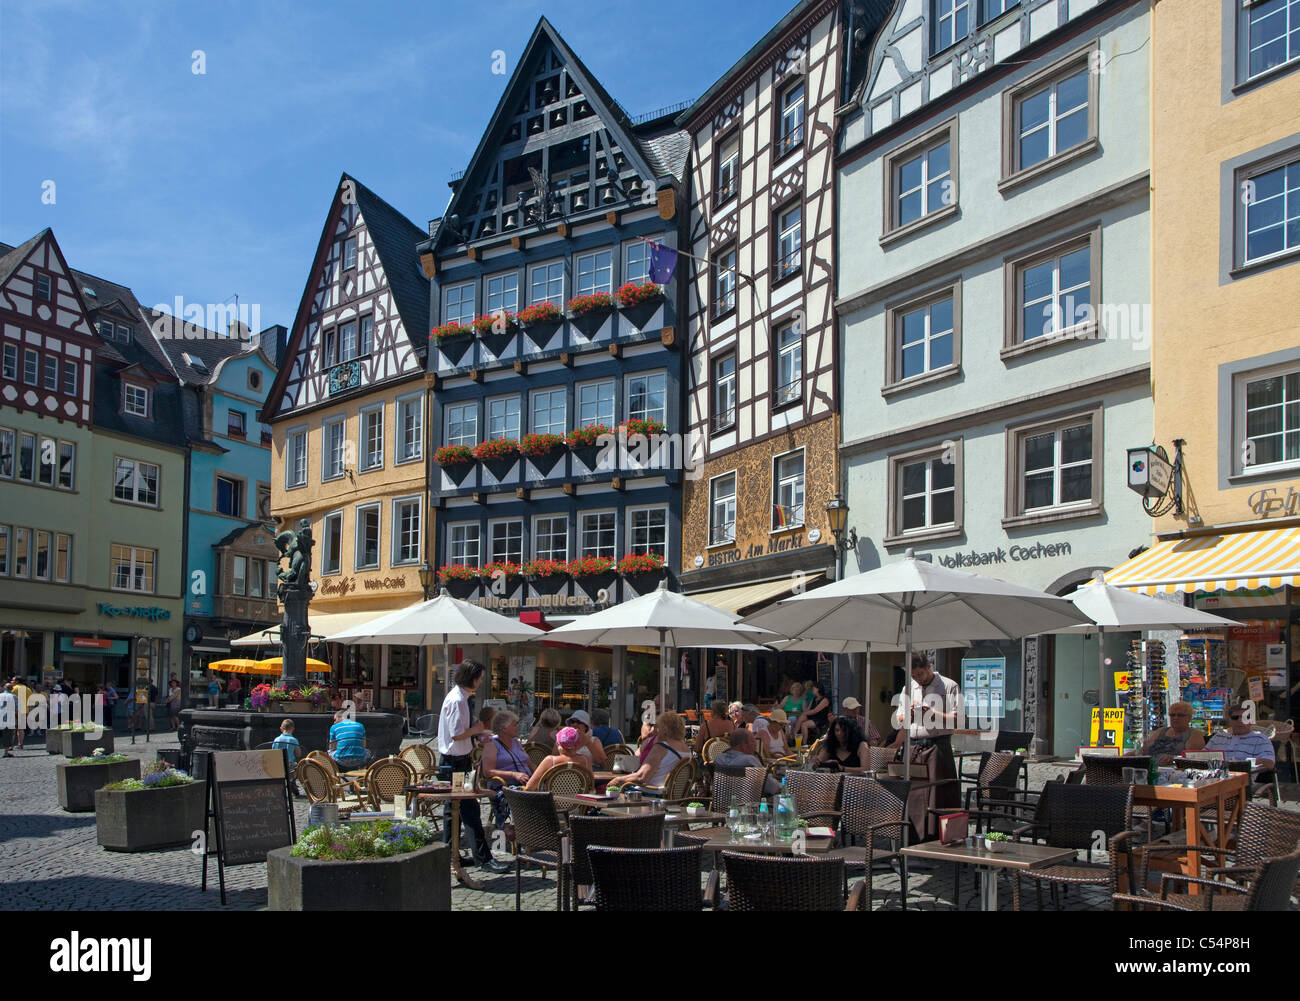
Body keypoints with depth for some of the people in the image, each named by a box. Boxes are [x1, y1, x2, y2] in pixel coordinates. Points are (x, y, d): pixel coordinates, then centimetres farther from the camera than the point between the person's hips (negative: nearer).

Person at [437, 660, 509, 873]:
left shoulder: (461, 697, 11)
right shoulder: (456, 700, -20)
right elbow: (457, 734, -24)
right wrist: (477, 728, -11)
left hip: (460, 760, 10)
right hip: (455, 762, -10)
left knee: (454, 808, 16)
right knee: (470, 810, -8)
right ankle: (483, 858, -6)